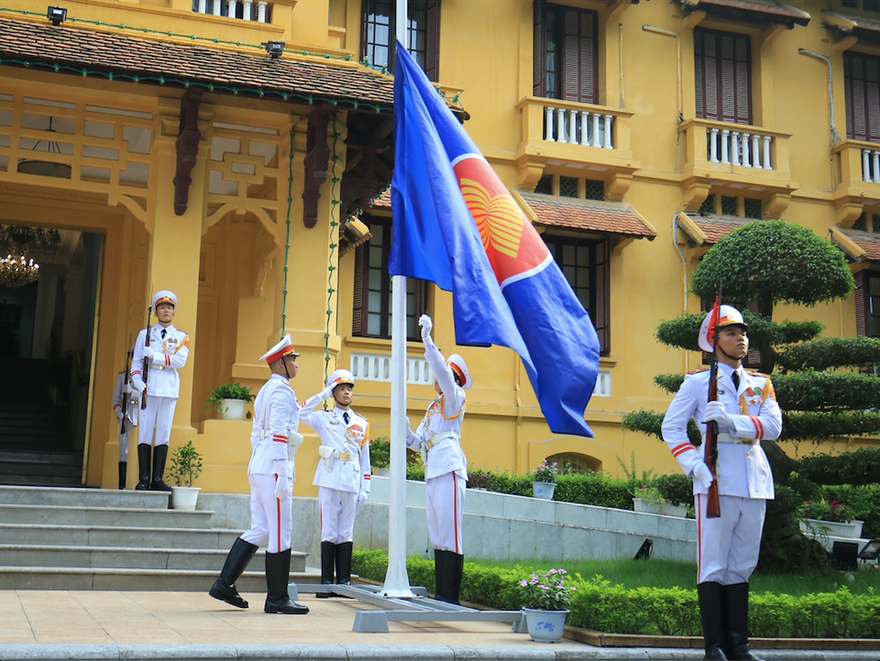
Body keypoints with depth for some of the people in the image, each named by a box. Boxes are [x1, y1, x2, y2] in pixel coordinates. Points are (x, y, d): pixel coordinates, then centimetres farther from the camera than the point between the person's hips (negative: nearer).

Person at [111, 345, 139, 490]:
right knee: (124, 453, 0)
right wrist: (119, 412, -4)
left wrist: (131, 392, -16)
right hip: (126, 418, 2)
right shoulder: (123, 375, 16)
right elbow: (116, 398, 13)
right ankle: (122, 486, 1)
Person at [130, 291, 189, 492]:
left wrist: (155, 355, -15)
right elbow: (136, 360, 9)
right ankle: (143, 479, -3)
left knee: (163, 435, -1)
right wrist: (137, 380, -9)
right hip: (148, 390, 0)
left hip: (169, 391, 0)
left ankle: (157, 479, 3)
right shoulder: (144, 334, 14)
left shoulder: (181, 337, 11)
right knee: (145, 434, -4)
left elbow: (180, 360, -5)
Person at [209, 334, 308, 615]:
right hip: (273, 468, -10)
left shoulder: (265, 390, 20)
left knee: (259, 530, 12)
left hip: (258, 467, 10)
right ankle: (278, 598, 1)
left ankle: (224, 584, 12)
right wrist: (283, 476, -21)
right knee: (281, 531, -4)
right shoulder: (282, 390, -10)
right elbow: (279, 434, -18)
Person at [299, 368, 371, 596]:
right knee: (329, 531, -3)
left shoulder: (362, 423, 16)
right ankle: (326, 582, 0)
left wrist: (365, 488, 8)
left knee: (346, 532, 3)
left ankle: (344, 581, 6)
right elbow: (301, 413, -8)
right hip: (329, 480, -2)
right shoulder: (324, 418, 10)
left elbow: (365, 458, 15)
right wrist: (323, 395, -4)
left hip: (352, 482, 2)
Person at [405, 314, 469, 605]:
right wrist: (406, 432, 3)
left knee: (450, 534, -9)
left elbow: (443, 370, -16)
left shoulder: (455, 399, 2)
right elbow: (419, 442, 22)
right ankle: (440, 594, 12)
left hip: (449, 471, -9)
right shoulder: (433, 407, 23)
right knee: (437, 536, 8)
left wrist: (427, 340, -22)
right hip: (432, 473, 9)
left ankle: (451, 597, -9)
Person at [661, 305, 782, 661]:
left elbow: (773, 426, 0)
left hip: (754, 481, 4)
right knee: (713, 565, -5)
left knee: (743, 564, 8)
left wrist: (731, 420, -16)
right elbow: (671, 426, 3)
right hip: (717, 481, -4)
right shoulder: (698, 381, 6)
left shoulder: (761, 384, 16)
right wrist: (693, 464, -12)